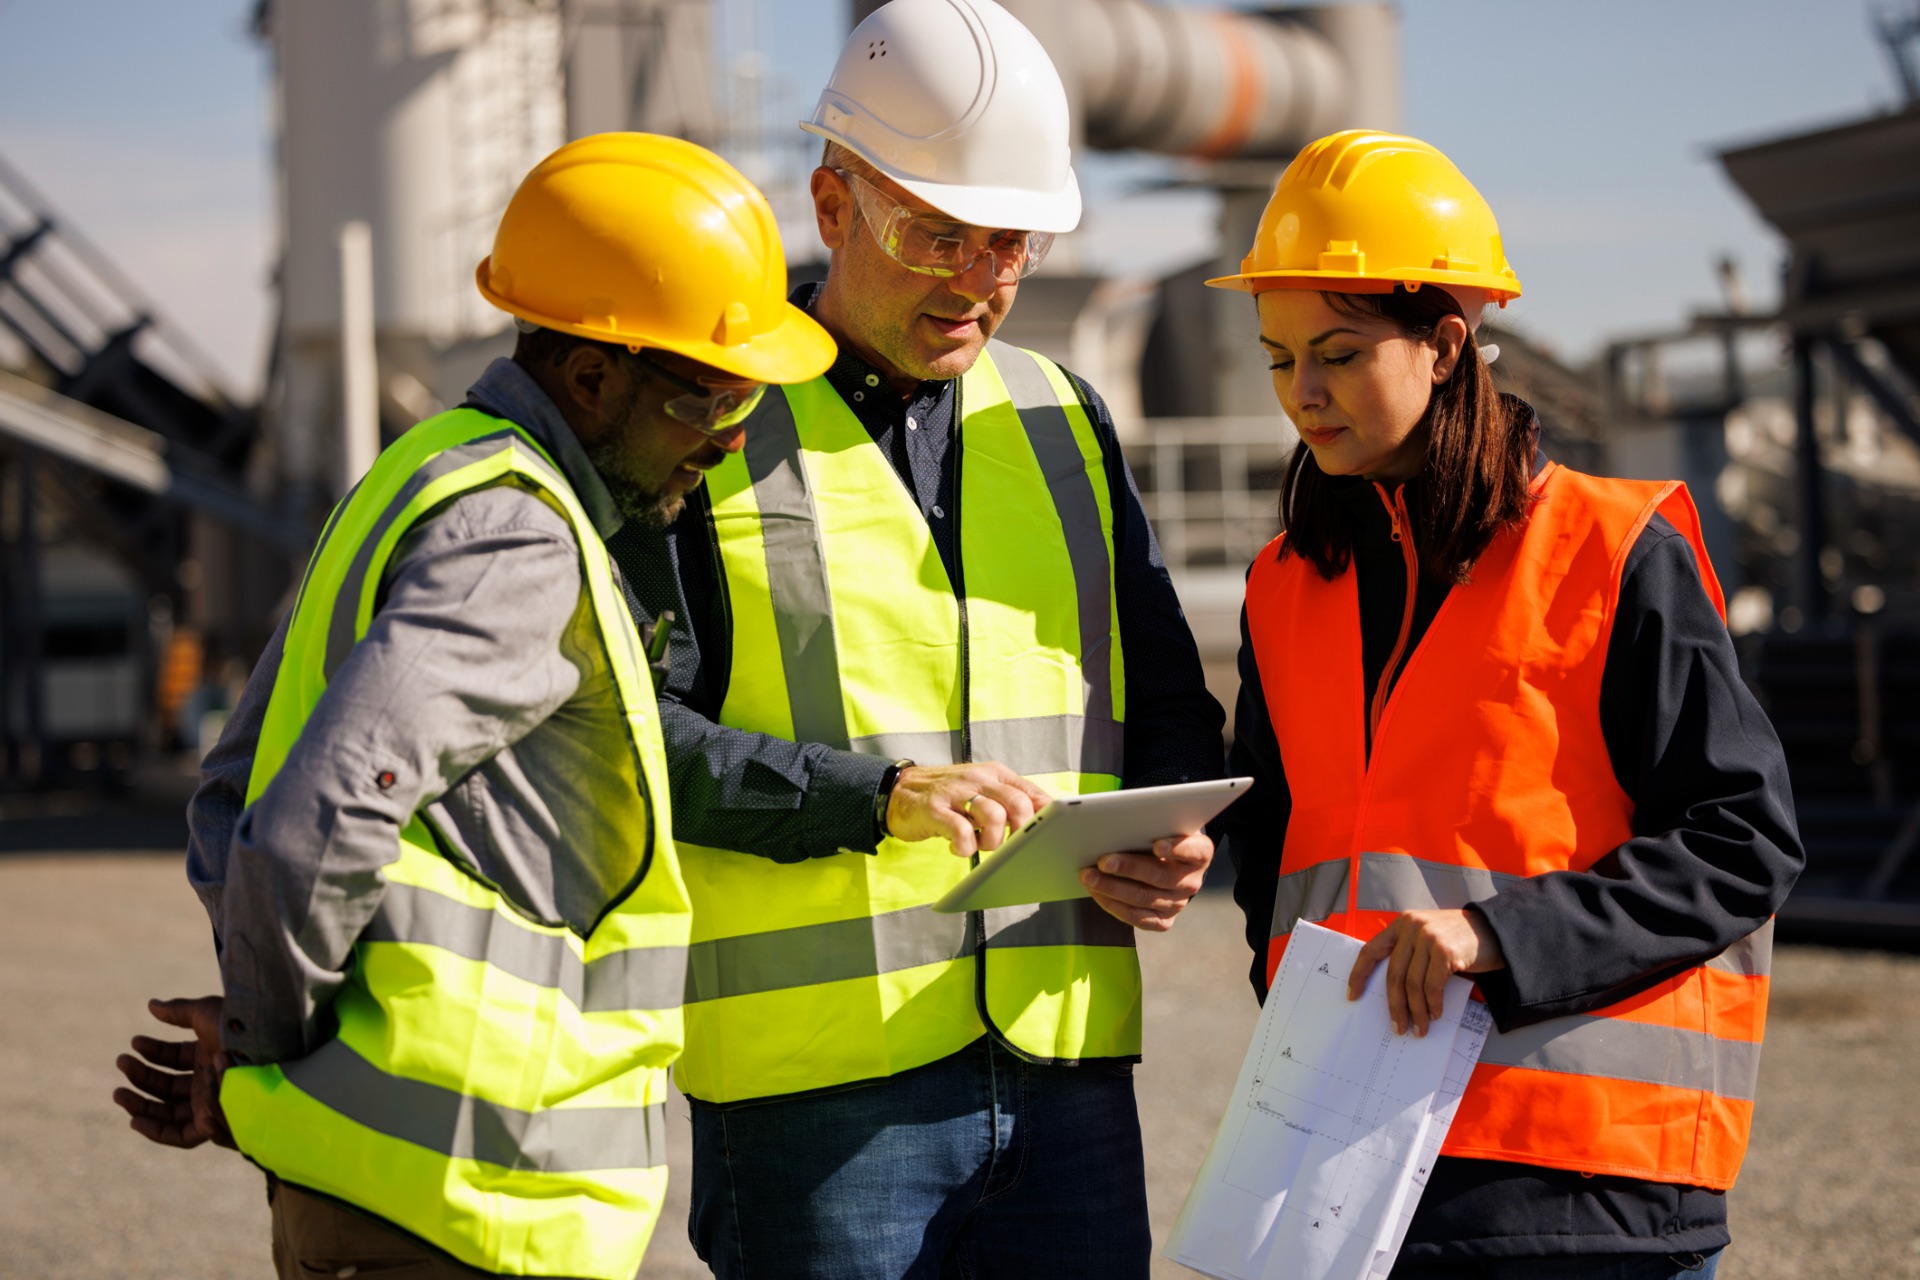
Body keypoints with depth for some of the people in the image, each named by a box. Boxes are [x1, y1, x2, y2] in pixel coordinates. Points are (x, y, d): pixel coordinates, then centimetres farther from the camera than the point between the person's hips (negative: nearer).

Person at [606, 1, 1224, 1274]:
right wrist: (874, 795, -21)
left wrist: (1174, 837, -2)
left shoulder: (1062, 420, 15)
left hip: (1066, 1057, 5)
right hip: (818, 1077, -5)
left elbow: (1170, 706, 20)